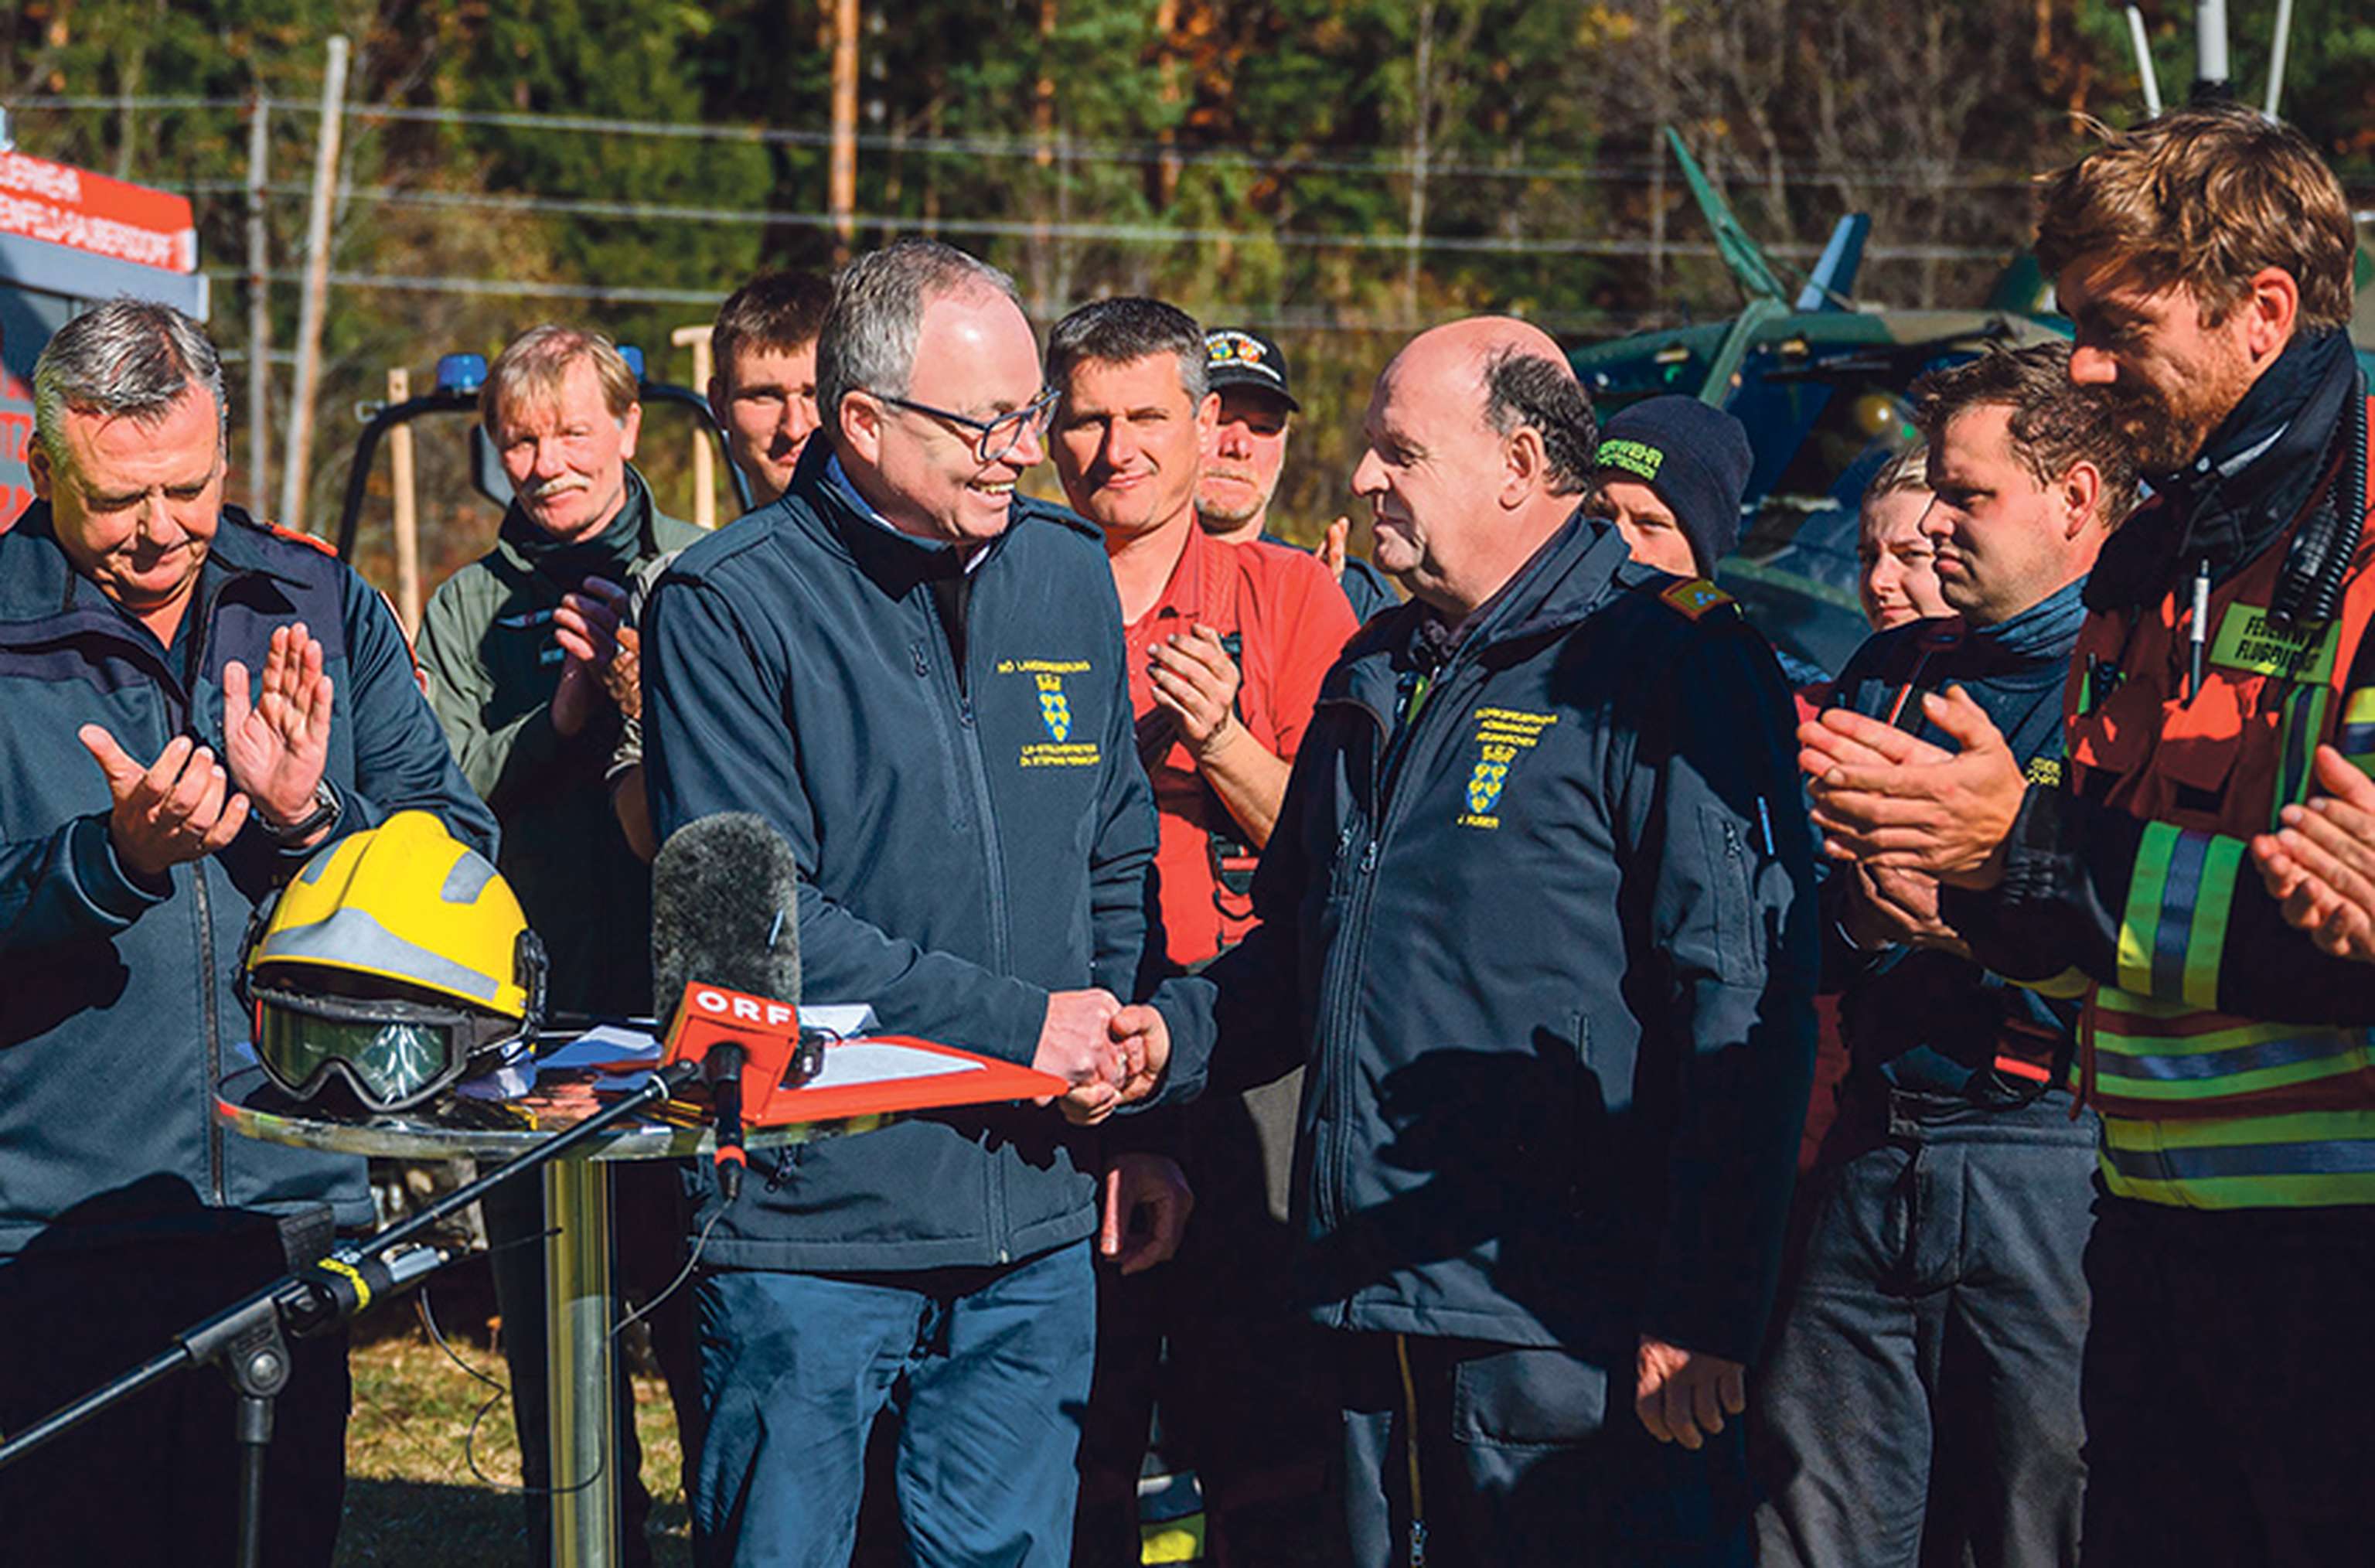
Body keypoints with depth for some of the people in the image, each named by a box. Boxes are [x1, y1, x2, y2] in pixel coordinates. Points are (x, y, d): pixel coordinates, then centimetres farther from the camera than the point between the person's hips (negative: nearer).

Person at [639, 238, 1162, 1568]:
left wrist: (1120, 1058, 3)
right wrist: (1017, 1023, -16)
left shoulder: (1067, 574, 9)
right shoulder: (731, 607, -9)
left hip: (1036, 1221, 5)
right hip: (810, 1219, -5)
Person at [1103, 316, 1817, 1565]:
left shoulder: (1665, 667, -9)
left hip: (1571, 1329, -8)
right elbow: (1299, 946, 30)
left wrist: (1702, 1314, -19)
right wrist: (1178, 1030, 8)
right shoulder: (1376, 680, 18)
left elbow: (1743, 1011, -15)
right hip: (1376, 1319, 8)